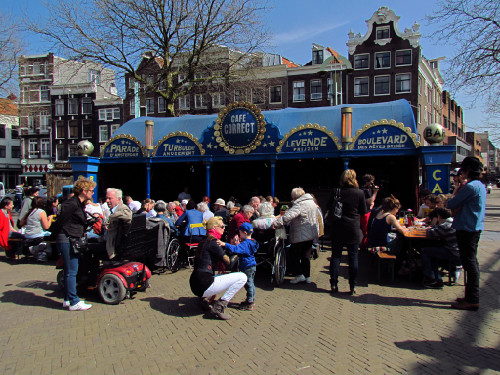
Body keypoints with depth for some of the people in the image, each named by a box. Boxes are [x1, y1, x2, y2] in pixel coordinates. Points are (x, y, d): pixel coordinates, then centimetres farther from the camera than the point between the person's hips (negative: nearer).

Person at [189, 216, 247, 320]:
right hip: (204, 284, -10)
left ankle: (205, 298, 15)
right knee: (242, 277, -9)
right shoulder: (213, 242, -10)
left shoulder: (204, 242, 18)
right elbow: (228, 262, -12)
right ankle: (219, 306, -8)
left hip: (195, 285, 10)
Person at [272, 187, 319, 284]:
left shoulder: (299, 205, -18)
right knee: (306, 255, 15)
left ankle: (299, 275, 3)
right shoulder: (312, 202, 11)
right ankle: (307, 276, 19)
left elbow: (288, 216, -30)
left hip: (301, 235, -9)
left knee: (294, 253, 5)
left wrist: (276, 223, -31)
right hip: (312, 234, 9)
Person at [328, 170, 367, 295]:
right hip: (353, 230, -1)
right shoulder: (360, 193, -8)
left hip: (337, 229, 1)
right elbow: (364, 211, 2)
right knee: (353, 258, 8)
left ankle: (334, 285, 10)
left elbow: (330, 208, 4)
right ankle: (352, 287, 11)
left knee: (335, 256, 9)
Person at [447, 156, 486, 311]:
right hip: (475, 227, 10)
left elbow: (451, 205, -14)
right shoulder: (481, 185, 14)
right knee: (472, 263, 15)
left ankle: (472, 300, 0)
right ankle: (471, 296, 24)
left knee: (470, 264, -5)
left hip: (467, 229, -10)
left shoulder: (470, 186, -18)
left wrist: (453, 202, 6)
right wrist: (458, 207, -2)